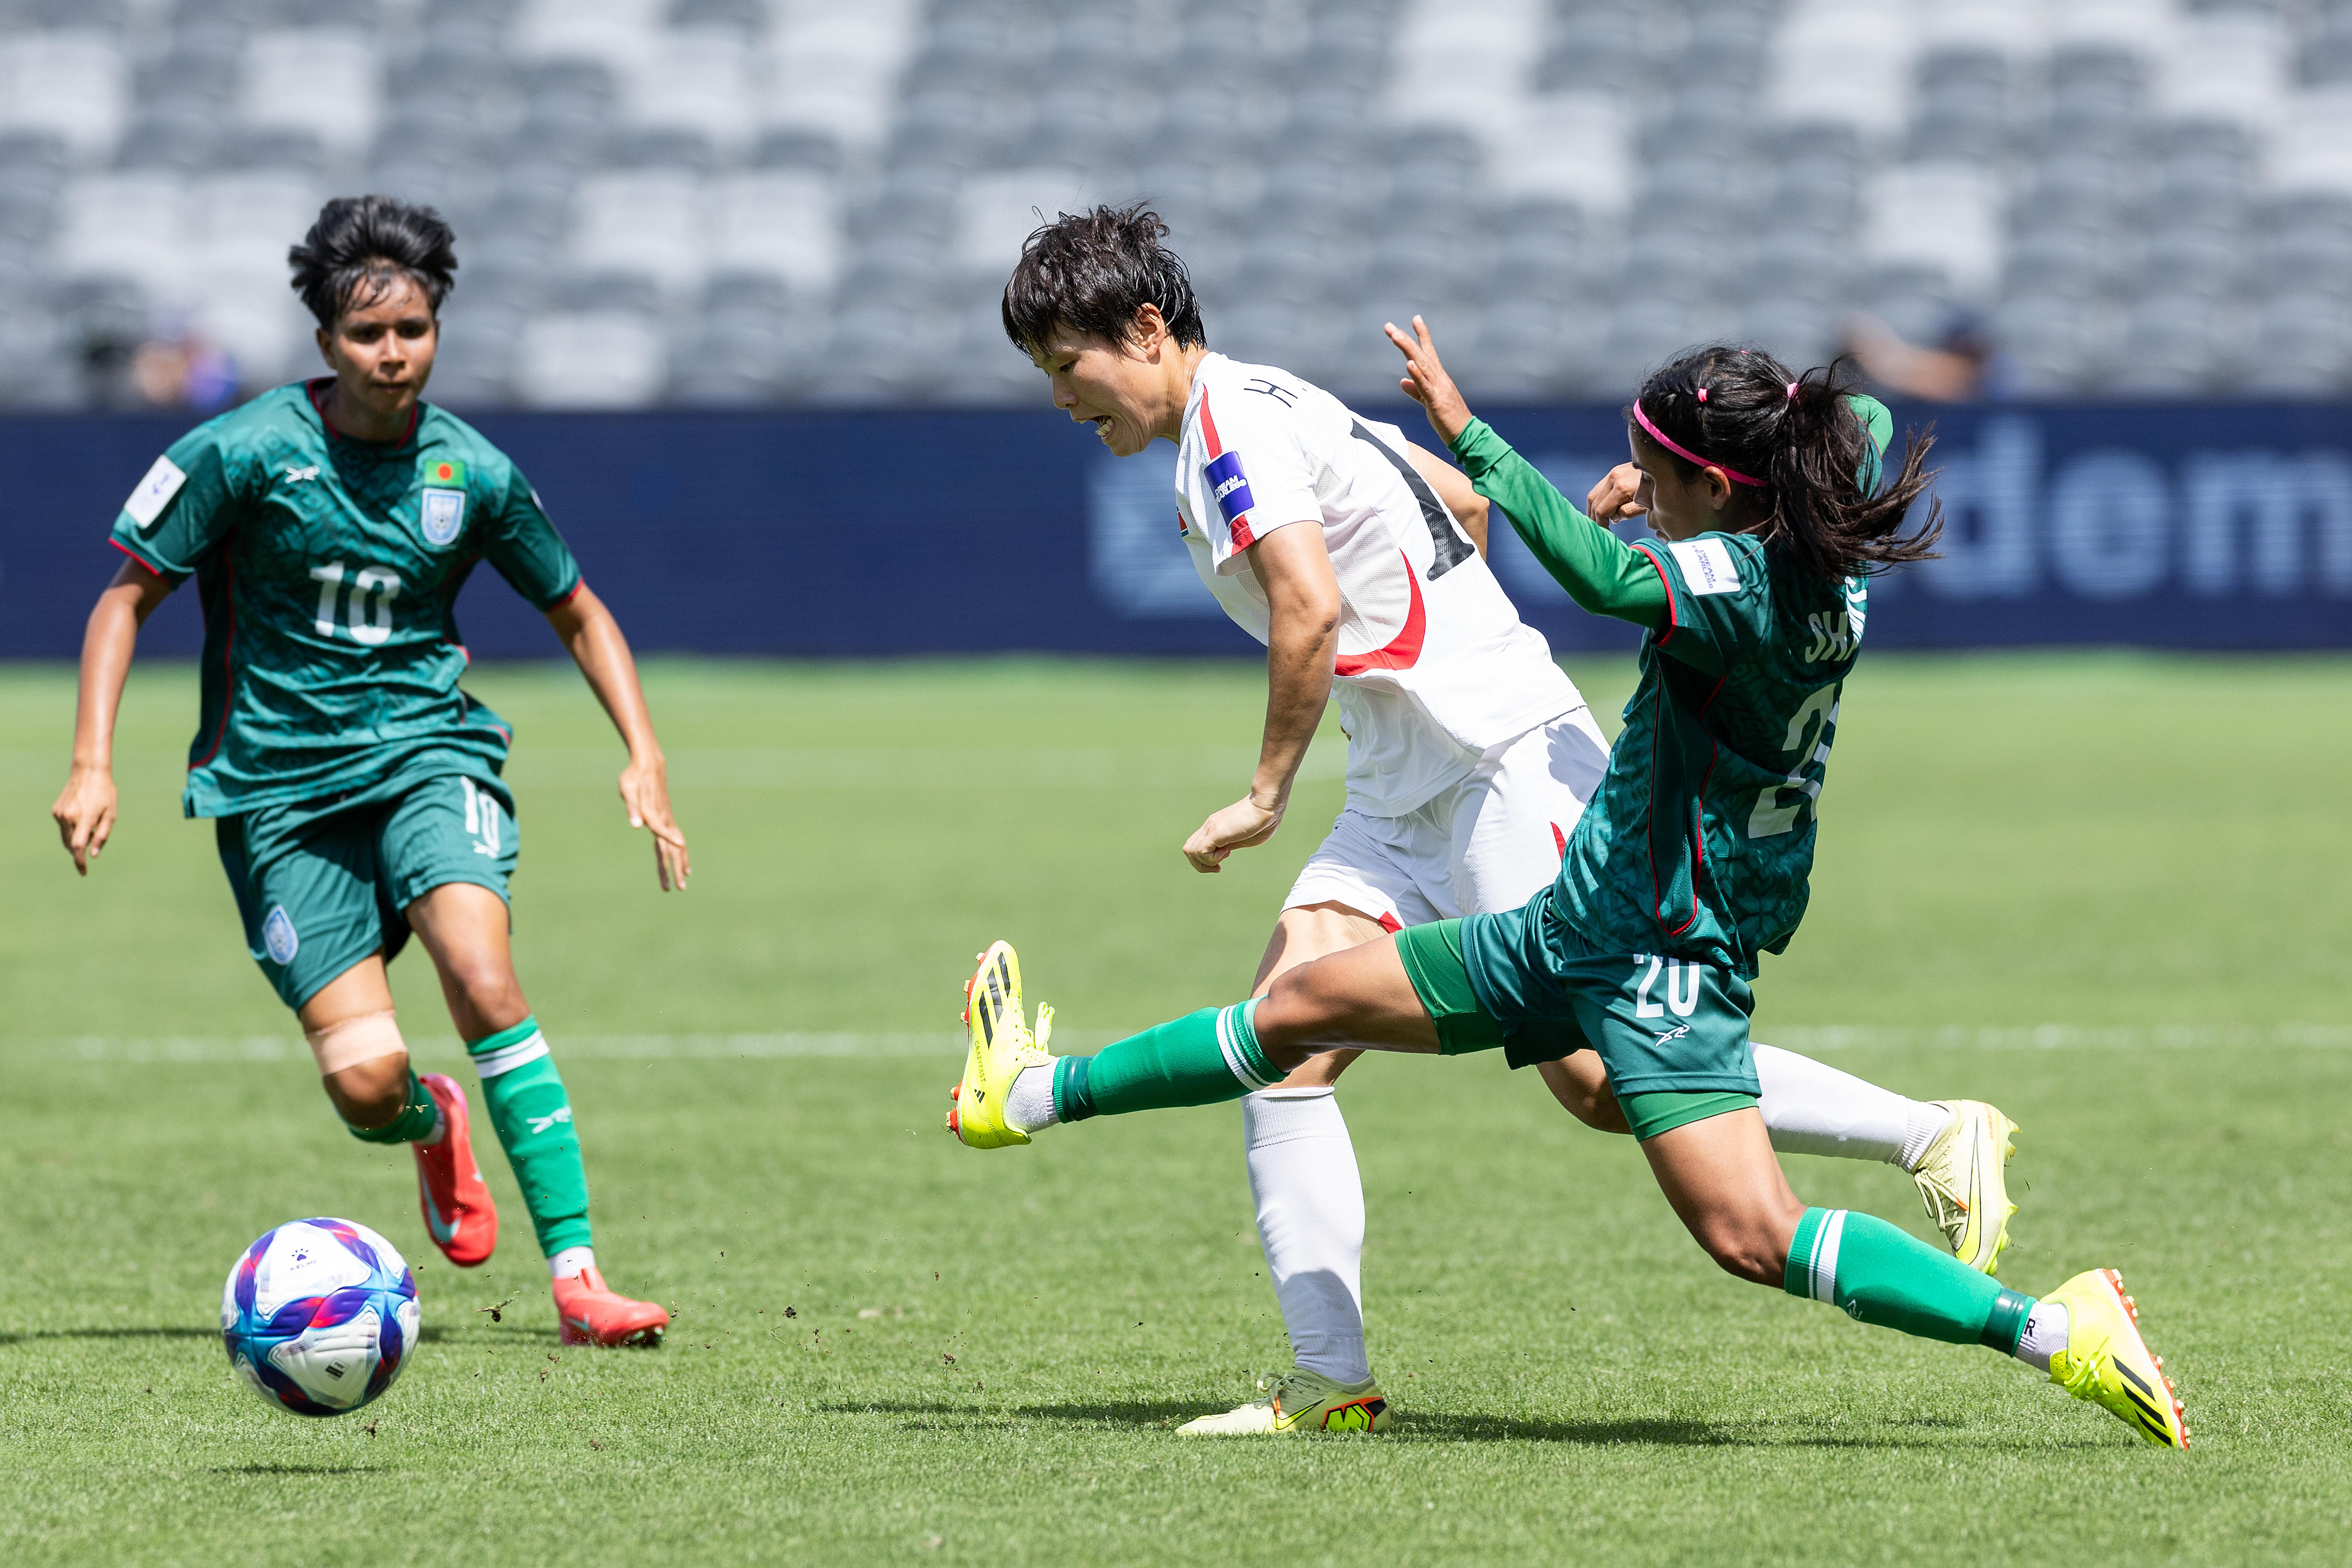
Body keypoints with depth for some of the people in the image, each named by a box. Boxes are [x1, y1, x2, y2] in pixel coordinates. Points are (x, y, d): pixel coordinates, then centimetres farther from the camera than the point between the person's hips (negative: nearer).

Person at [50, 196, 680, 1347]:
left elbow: (578, 615, 15)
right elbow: (127, 597, 0)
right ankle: (432, 1125, 29)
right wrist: (92, 764, -10)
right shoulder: (247, 452, -8)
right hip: (280, 784, -1)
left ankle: (576, 1275, -25)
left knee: (483, 980, -27)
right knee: (364, 1081, -12)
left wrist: (643, 759, 4)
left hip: (426, 749, 1)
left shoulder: (473, 472, 0)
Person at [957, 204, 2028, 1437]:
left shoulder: (1232, 424, -12)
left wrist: (1266, 793, -15)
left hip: (1508, 758, -11)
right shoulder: (1274, 411, 18)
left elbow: (1312, 606, -25)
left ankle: (1937, 1138, -1)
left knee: (1606, 1081, -12)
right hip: (1409, 791, 11)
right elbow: (1461, 499, 29)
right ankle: (1331, 1378, -9)